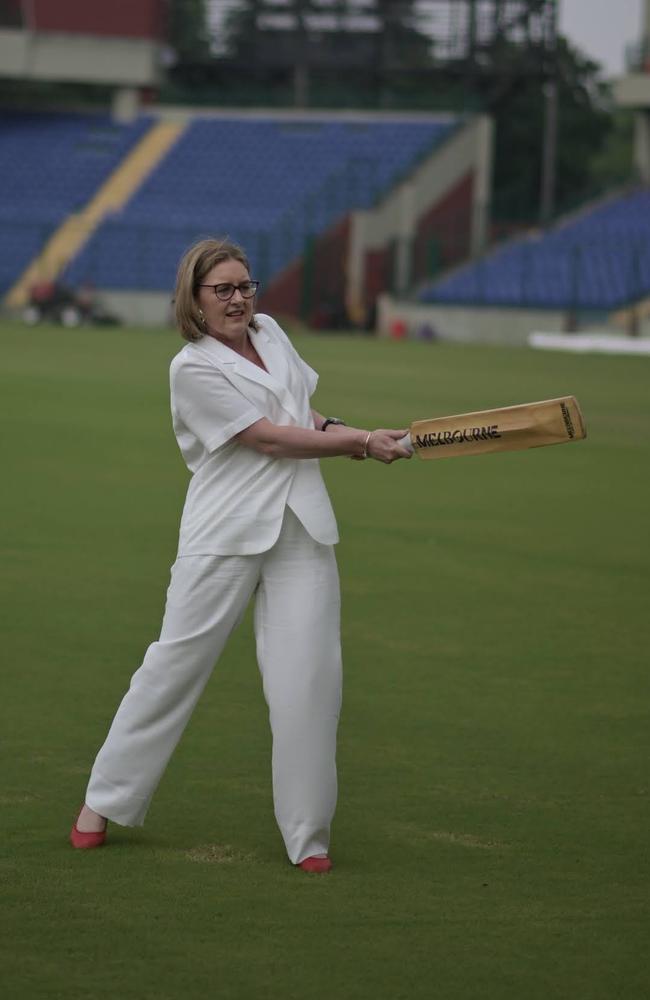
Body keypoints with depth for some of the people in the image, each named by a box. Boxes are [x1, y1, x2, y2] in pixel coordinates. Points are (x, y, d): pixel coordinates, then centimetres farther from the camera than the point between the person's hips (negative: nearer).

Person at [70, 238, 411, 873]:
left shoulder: (270, 332, 11)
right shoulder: (193, 368, -10)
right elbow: (270, 439, -13)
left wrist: (335, 432, 4)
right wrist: (362, 443, -8)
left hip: (301, 531, 5)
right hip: (226, 533, -5)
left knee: (309, 676, -3)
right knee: (176, 663, -1)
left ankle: (307, 834, 4)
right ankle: (104, 802, 14)